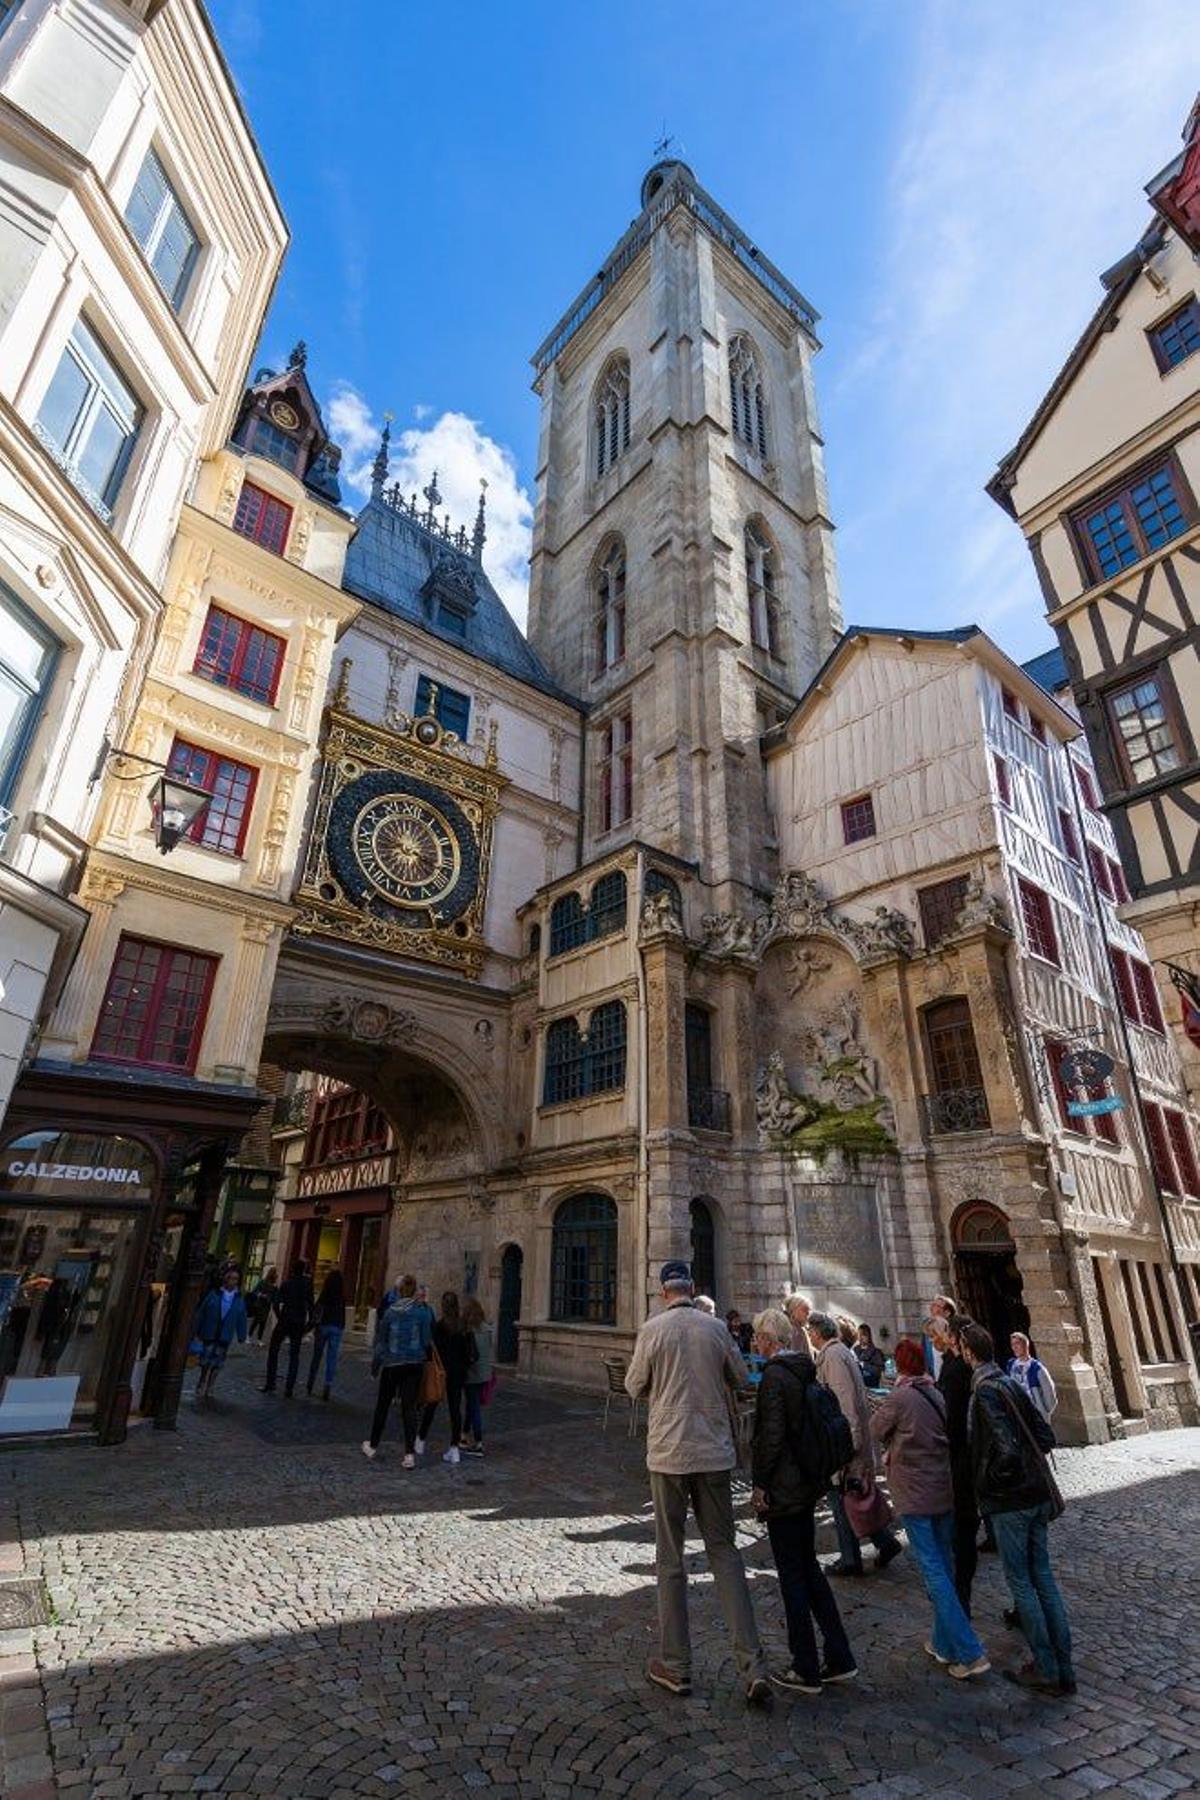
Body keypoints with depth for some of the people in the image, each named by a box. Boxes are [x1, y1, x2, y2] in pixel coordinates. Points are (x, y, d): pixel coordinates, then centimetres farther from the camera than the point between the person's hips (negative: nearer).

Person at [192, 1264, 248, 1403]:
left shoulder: (239, 1299, 1)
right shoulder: (214, 1294, -5)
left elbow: (241, 1319, 6)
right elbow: (201, 1312, 0)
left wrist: (241, 1336, 6)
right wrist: (195, 1331, 0)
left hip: (225, 1339, 2)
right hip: (209, 1335, -2)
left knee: (216, 1366, 9)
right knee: (206, 1365, -4)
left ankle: (208, 1391, 25)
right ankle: (200, 1392, 8)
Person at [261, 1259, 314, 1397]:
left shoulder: (287, 1283, -5)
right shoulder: (307, 1285, -2)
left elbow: (276, 1303, -11)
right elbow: (310, 1305, -3)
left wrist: (279, 1316, 2)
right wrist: (310, 1322, 5)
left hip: (284, 1321, -2)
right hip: (299, 1323, 2)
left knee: (273, 1350, 15)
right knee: (294, 1355, 9)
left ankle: (270, 1384, 12)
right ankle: (289, 1389, 6)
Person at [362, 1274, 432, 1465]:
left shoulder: (389, 1312, -7)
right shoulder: (422, 1312, -8)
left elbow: (380, 1340, 0)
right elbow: (427, 1340, -4)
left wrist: (375, 1364, 11)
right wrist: (425, 1358, 14)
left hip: (392, 1364, 0)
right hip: (414, 1364, 0)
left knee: (382, 1405, 18)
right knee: (409, 1407, 5)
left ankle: (373, 1446, 33)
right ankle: (409, 1453, 2)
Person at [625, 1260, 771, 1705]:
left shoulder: (652, 1329, -11)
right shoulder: (717, 1328, -4)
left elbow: (634, 1387, -2)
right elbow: (740, 1378, 8)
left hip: (669, 1452, -2)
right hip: (714, 1452, 3)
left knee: (670, 1558, 12)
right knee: (724, 1552, 14)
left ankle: (675, 1665, 21)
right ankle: (753, 1666, 10)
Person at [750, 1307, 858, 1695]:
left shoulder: (775, 1375, -21)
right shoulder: (806, 1372, 5)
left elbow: (772, 1434, -22)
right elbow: (815, 1426, 11)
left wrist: (759, 1483, -12)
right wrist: (818, 1473, 18)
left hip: (784, 1488, -8)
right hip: (809, 1483, 8)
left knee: (792, 1575, 5)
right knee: (809, 1567, 20)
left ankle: (806, 1670, 17)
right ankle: (839, 1658, 27)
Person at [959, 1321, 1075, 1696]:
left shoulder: (985, 1391, -21)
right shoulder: (1012, 1385, 5)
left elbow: (1007, 1448, -27)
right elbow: (1045, 1437, 9)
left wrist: (987, 1482, -11)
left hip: (1009, 1500, -8)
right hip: (1038, 1494, 8)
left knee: (1021, 1582, 7)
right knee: (1043, 1576, 16)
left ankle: (1047, 1670, 17)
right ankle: (1063, 1669, 25)